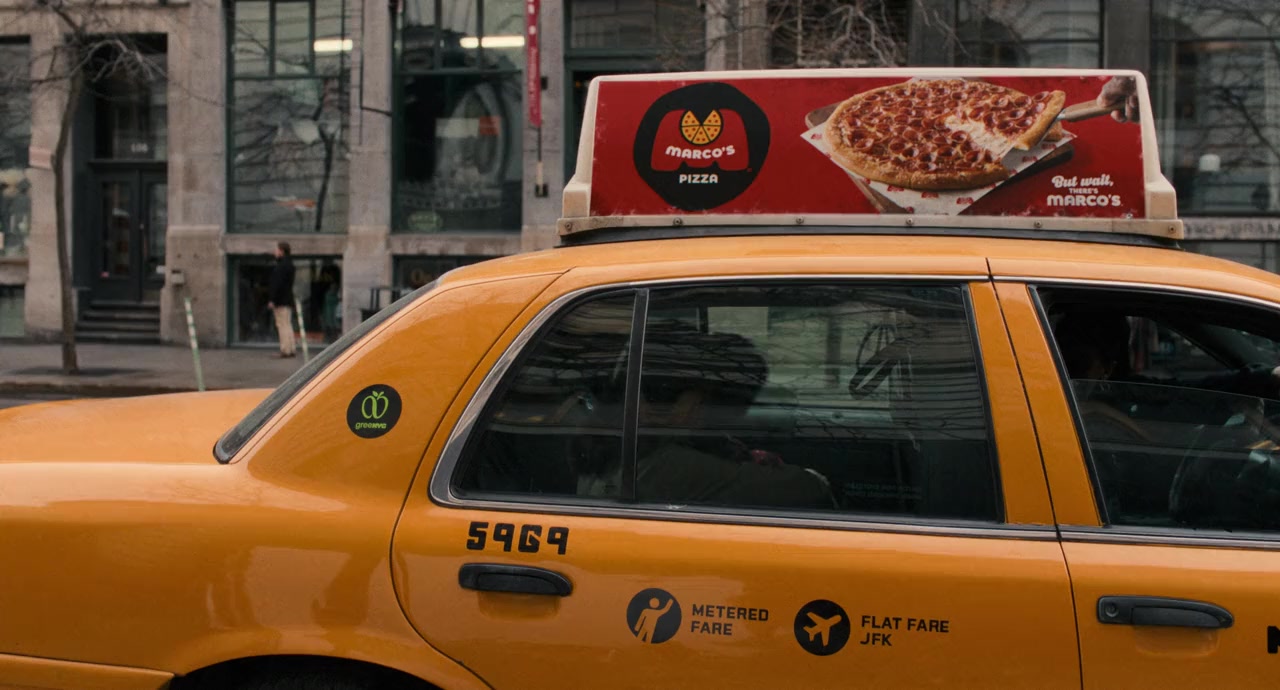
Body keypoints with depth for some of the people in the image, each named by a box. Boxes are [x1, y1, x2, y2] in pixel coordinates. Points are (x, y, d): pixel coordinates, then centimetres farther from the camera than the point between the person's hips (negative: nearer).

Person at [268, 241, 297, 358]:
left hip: (281, 301, -10)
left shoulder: (281, 266, -16)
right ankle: (290, 350, 16)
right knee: (288, 325, 13)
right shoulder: (289, 264, 16)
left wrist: (272, 300, -20)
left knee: (282, 325, -8)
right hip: (288, 300, 10)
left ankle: (286, 350, -9)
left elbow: (277, 284, -21)